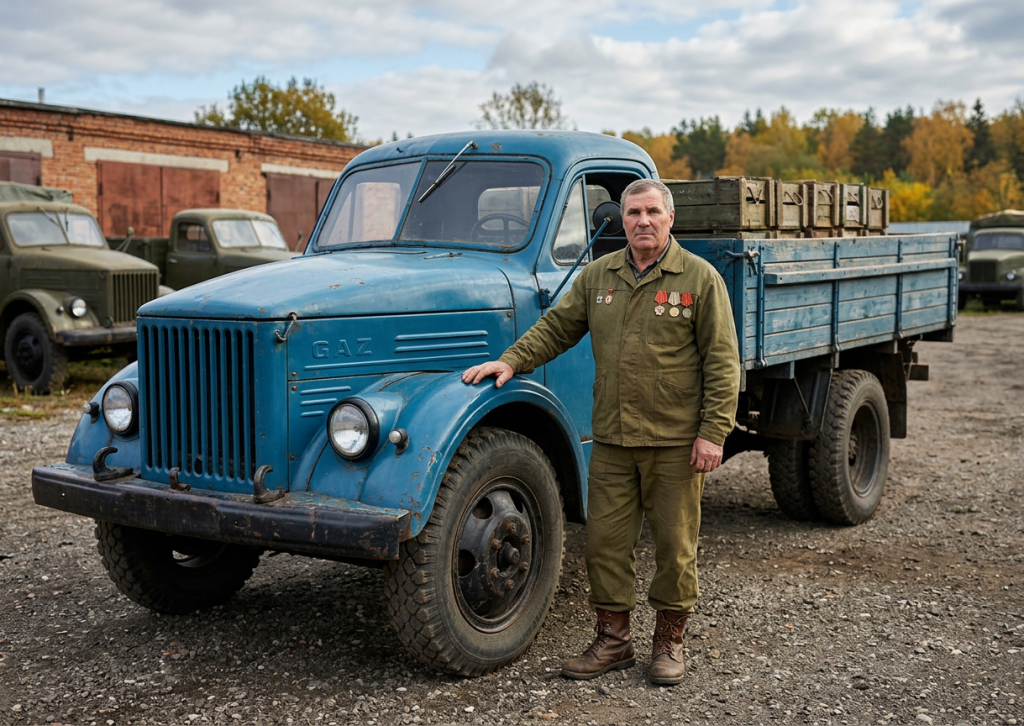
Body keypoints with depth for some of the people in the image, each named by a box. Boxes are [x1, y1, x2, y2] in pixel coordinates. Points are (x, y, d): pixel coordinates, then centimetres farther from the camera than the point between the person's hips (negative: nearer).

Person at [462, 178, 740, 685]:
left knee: (674, 544, 6)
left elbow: (721, 362, -6)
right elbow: (557, 326, 14)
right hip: (612, 439, 4)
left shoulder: (699, 278, -3)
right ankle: (613, 640, 21)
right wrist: (513, 361, -1)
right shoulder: (598, 275, 9)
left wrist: (712, 433, -11)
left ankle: (669, 642, 23)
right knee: (606, 539, 6)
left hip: (675, 441, -3)